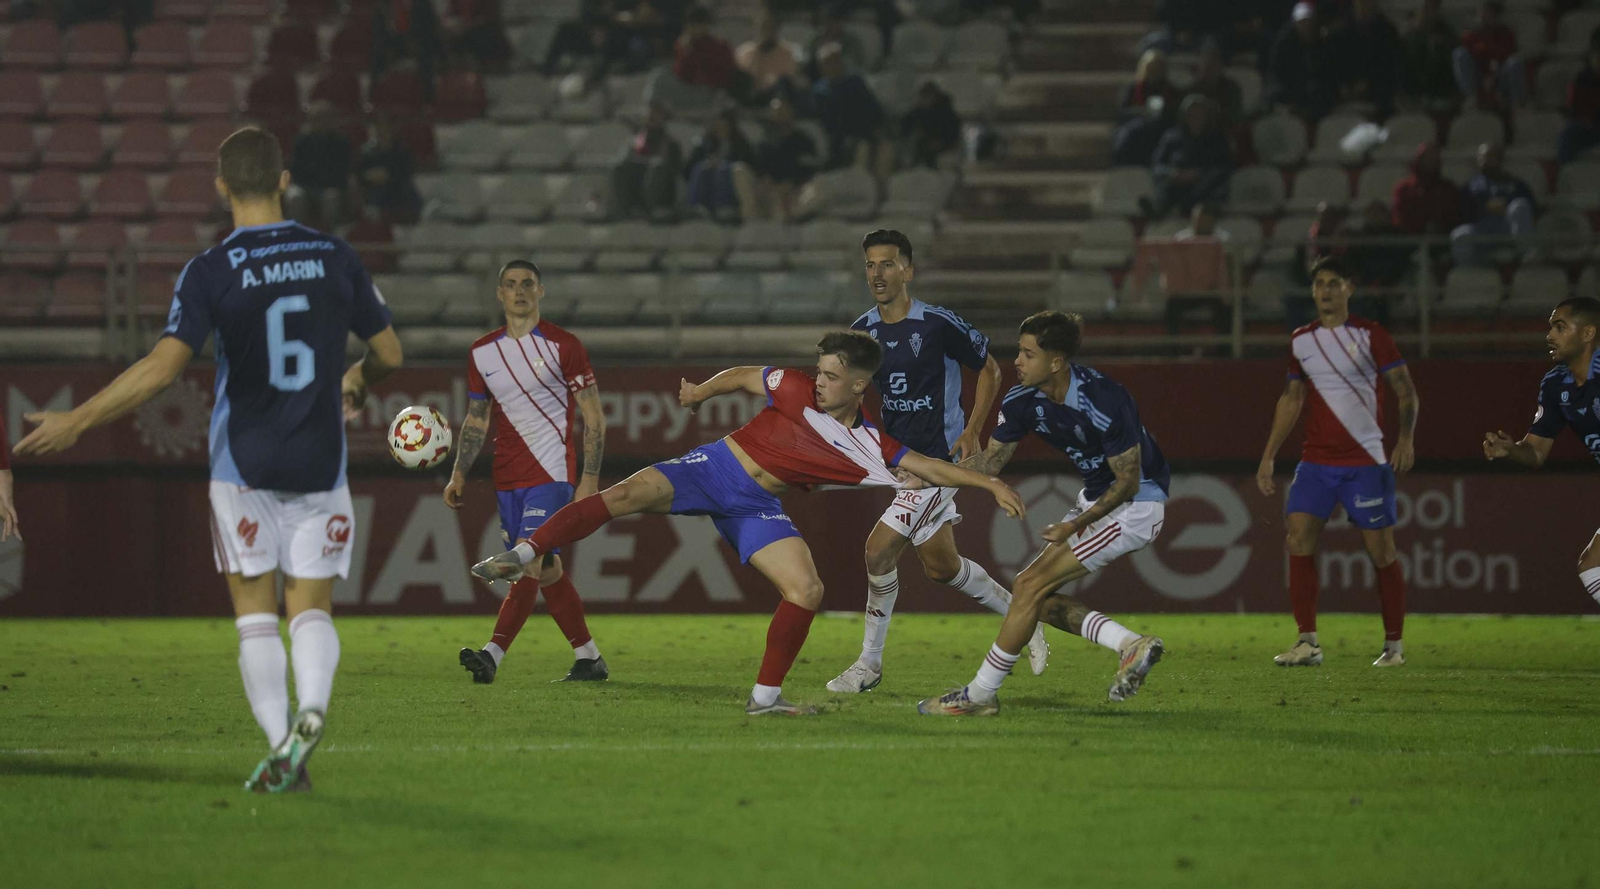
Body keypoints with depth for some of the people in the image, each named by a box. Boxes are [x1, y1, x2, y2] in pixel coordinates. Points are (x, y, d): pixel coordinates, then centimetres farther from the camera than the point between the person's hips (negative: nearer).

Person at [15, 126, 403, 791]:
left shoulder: (211, 271, -10)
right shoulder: (333, 257, 0)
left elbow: (162, 367, -17)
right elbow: (389, 352, 8)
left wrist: (75, 422, -11)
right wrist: (356, 384, 32)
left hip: (244, 466, -2)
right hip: (319, 466, 2)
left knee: (255, 612, 6)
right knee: (311, 608, 7)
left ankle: (281, 749, -4)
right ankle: (312, 705, -22)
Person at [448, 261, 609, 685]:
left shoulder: (562, 346, -5)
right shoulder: (482, 352, 9)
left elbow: (593, 418, -4)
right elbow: (476, 419, 18)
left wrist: (590, 479, -10)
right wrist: (459, 475, 8)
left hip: (552, 473, -6)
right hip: (507, 478, 6)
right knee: (546, 568, 7)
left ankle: (491, 654, -22)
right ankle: (588, 657, 15)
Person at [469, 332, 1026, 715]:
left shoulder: (871, 449, -1)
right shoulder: (798, 390, -4)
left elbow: (929, 469, -2)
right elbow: (743, 376, 10)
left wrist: (989, 485, -10)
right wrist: (704, 391, -3)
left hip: (756, 507, 2)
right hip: (716, 467, -2)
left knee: (807, 591, -15)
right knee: (628, 494, -26)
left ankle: (766, 696, 1)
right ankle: (521, 558, -26)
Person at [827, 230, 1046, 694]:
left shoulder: (938, 324, -14)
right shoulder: (862, 331, 3)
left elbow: (990, 368, -3)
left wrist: (972, 432, -10)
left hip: (940, 457, -7)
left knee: (879, 550, -13)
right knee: (940, 566, 11)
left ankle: (869, 662, 0)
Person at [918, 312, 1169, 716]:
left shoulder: (1103, 402, -29)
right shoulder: (1023, 399, -6)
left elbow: (1128, 481, -22)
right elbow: (991, 459, 4)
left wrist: (1077, 525, -27)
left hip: (1136, 505, -9)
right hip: (1096, 499, 9)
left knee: (1031, 585, -14)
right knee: (1035, 594, 1)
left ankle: (980, 694, -6)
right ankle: (1131, 645, 3)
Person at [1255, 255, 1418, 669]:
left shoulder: (1370, 336, -3)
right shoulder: (1300, 341, 11)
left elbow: (1406, 390, -4)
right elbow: (1292, 398, 20)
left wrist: (1406, 438, -20)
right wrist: (1269, 457, 17)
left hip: (1366, 461, -4)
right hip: (1316, 459, 4)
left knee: (1381, 549, -3)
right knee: (1298, 537, -10)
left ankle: (1393, 645, 9)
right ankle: (1307, 642, -7)